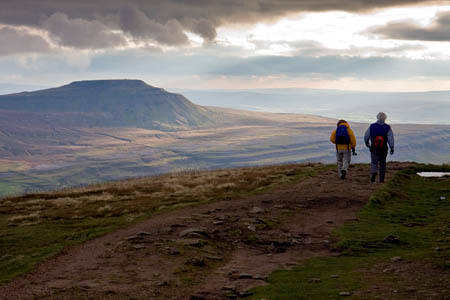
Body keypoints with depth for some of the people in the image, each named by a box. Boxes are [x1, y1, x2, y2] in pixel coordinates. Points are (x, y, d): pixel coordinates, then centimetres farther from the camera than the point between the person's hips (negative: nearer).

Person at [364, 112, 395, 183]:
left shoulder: (372, 126, -2)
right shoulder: (388, 128, -5)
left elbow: (366, 136, 5)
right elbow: (390, 138, -13)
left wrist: (367, 143, 24)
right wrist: (392, 148, -11)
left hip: (374, 149, 0)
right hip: (383, 149, 0)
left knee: (374, 163, 6)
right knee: (382, 164, 13)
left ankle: (374, 172, -26)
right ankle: (381, 179, 14)